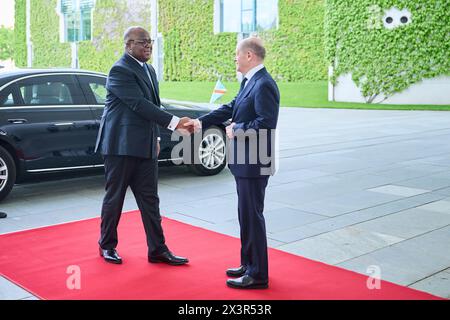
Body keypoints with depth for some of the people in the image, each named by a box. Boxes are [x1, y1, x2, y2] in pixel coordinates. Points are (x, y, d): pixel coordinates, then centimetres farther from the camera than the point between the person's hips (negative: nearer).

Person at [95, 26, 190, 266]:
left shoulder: (149, 70, 15)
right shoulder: (120, 71, -13)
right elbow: (139, 104, -22)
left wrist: (155, 138, 15)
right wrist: (174, 122, -25)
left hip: (145, 146, 8)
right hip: (121, 145, -7)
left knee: (149, 199, 7)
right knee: (115, 197, 6)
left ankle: (157, 250, 12)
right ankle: (107, 245, 23)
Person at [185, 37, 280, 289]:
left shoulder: (264, 84, -18)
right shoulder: (250, 82, 12)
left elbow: (266, 123, -25)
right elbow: (231, 108, 17)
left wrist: (237, 130, -14)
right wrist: (201, 122, 14)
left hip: (254, 163, -10)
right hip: (245, 161, 10)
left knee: (252, 215, -2)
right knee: (247, 214, 17)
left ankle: (258, 275, 9)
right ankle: (249, 264, 30)